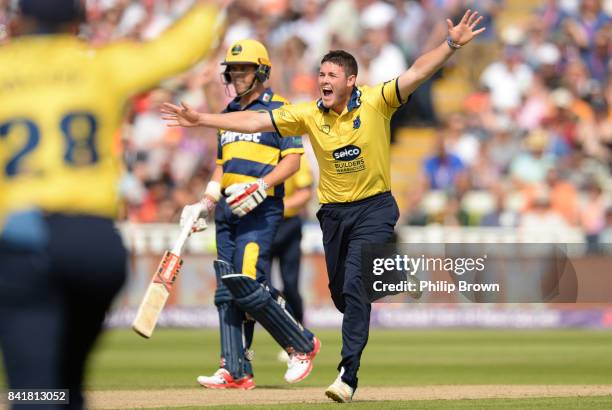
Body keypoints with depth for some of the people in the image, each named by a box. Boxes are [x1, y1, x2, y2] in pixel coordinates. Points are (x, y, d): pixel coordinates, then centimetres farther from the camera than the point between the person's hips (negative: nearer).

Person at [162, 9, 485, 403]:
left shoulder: (375, 102, -11)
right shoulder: (309, 114, -2)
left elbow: (417, 74, -20)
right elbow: (254, 121, -3)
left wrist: (451, 45, -33)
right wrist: (202, 120, -9)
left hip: (374, 209, -5)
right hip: (334, 212, 5)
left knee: (355, 286, -18)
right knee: (341, 292, 13)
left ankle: (348, 374, -19)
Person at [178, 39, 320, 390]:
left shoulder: (277, 109, -1)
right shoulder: (229, 114, 21)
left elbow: (293, 159, -9)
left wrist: (263, 186, -22)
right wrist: (207, 203, 17)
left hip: (260, 212, -8)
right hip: (228, 212, 8)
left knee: (247, 286, -18)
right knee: (227, 291, 1)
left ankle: (303, 345, -1)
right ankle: (236, 371, 1)